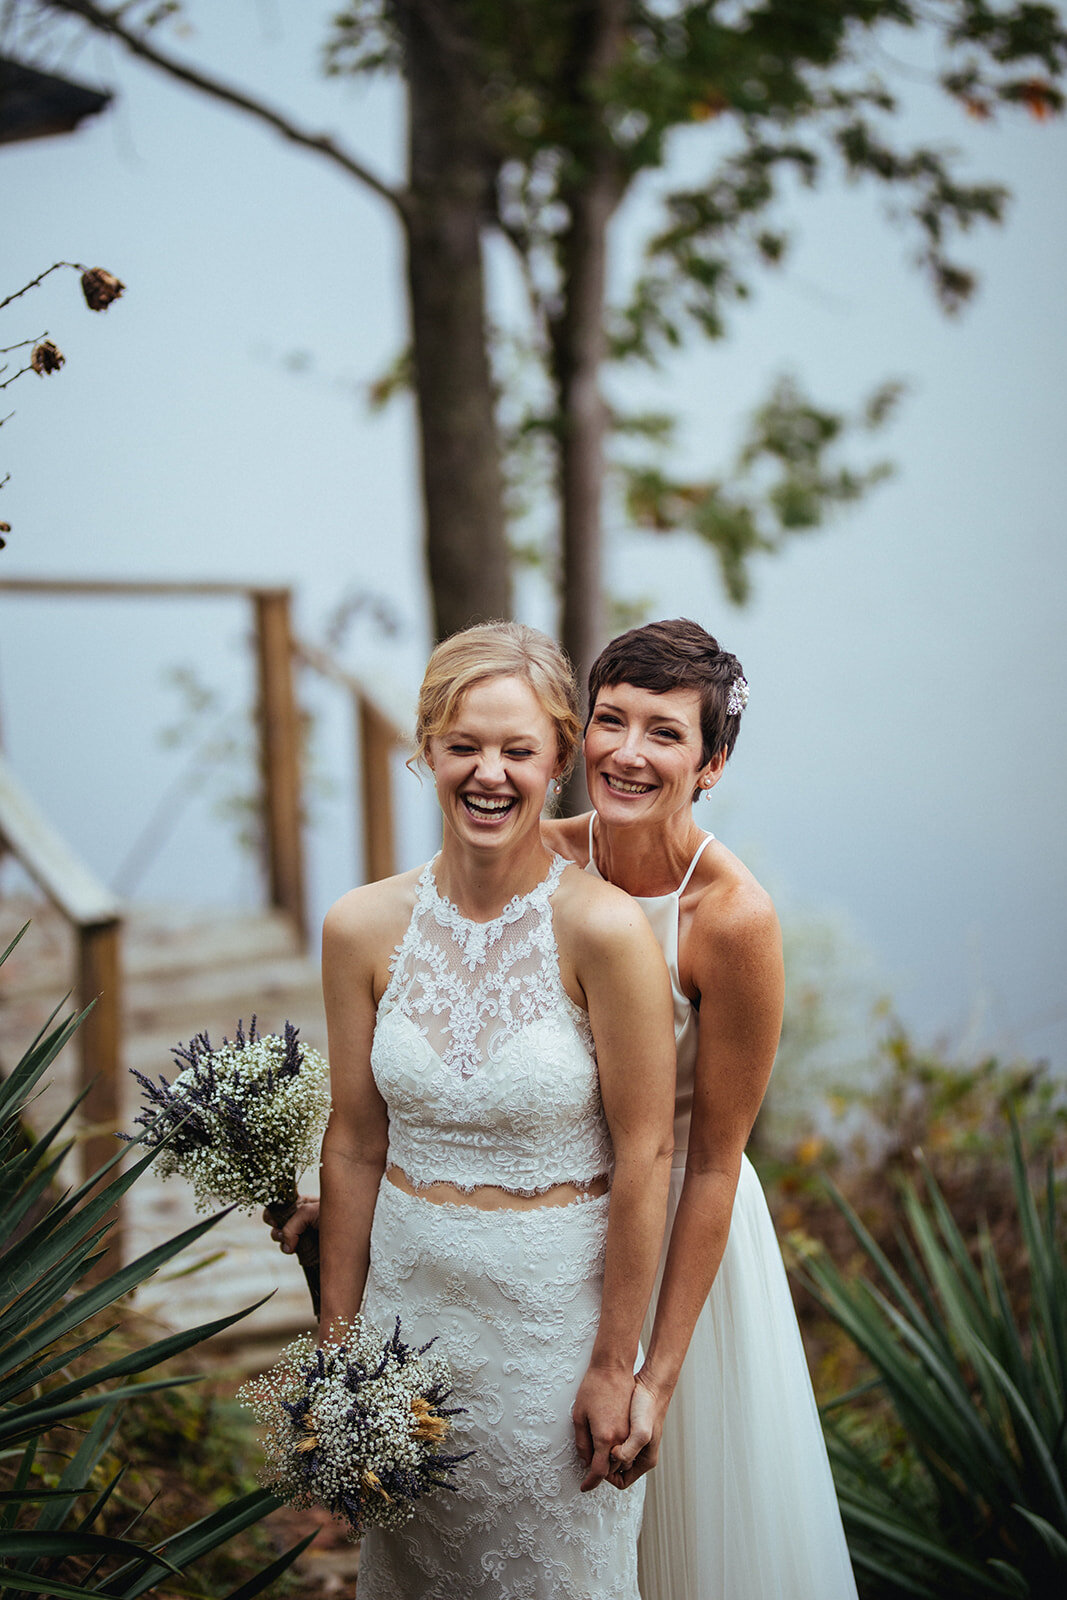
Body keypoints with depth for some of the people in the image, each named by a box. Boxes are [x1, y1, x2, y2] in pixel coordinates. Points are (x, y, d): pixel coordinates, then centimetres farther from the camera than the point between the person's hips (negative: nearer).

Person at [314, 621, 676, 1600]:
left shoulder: (603, 930, -18)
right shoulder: (364, 928, -5)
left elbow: (643, 1155, -13)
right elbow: (355, 1145, 1)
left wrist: (616, 1364, -11)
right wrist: (337, 1338, 5)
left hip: (557, 1305, -3)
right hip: (410, 1294, 4)